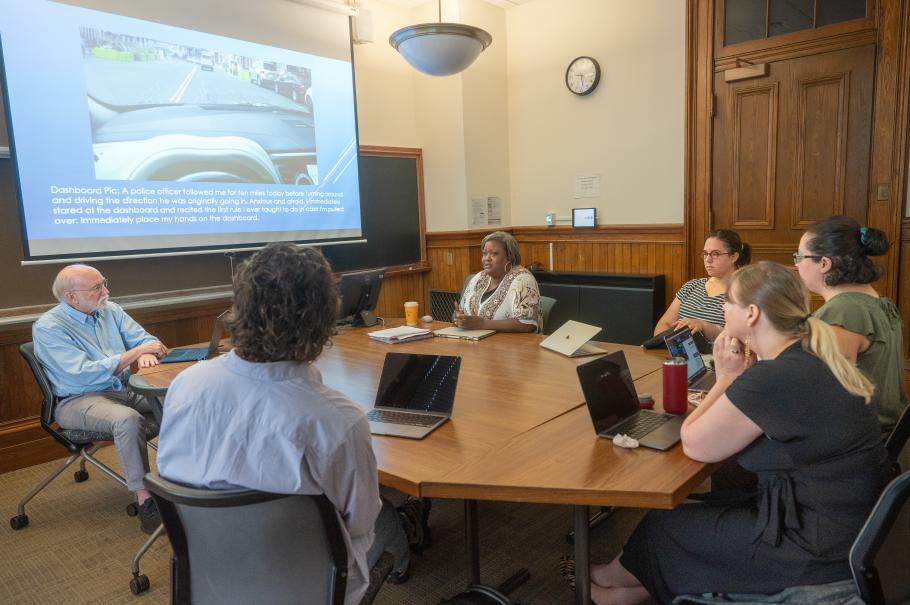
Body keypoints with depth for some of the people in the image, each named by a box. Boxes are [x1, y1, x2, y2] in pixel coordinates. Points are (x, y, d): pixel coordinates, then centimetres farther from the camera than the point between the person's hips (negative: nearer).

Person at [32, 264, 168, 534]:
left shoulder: (110, 310, 8)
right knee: (128, 419, -37)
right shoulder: (48, 327, -11)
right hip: (79, 400, -6)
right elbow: (84, 374, -22)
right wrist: (135, 352, -25)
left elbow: (145, 338, 7)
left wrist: (146, 353, -19)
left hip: (125, 389, 6)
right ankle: (145, 502, -31)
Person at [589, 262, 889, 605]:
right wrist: (735, 381, 0)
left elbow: (694, 445, -16)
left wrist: (727, 379, -7)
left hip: (815, 551, -9)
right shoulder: (810, 358, 3)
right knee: (697, 511, 17)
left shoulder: (772, 378, -27)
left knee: (662, 524, 7)